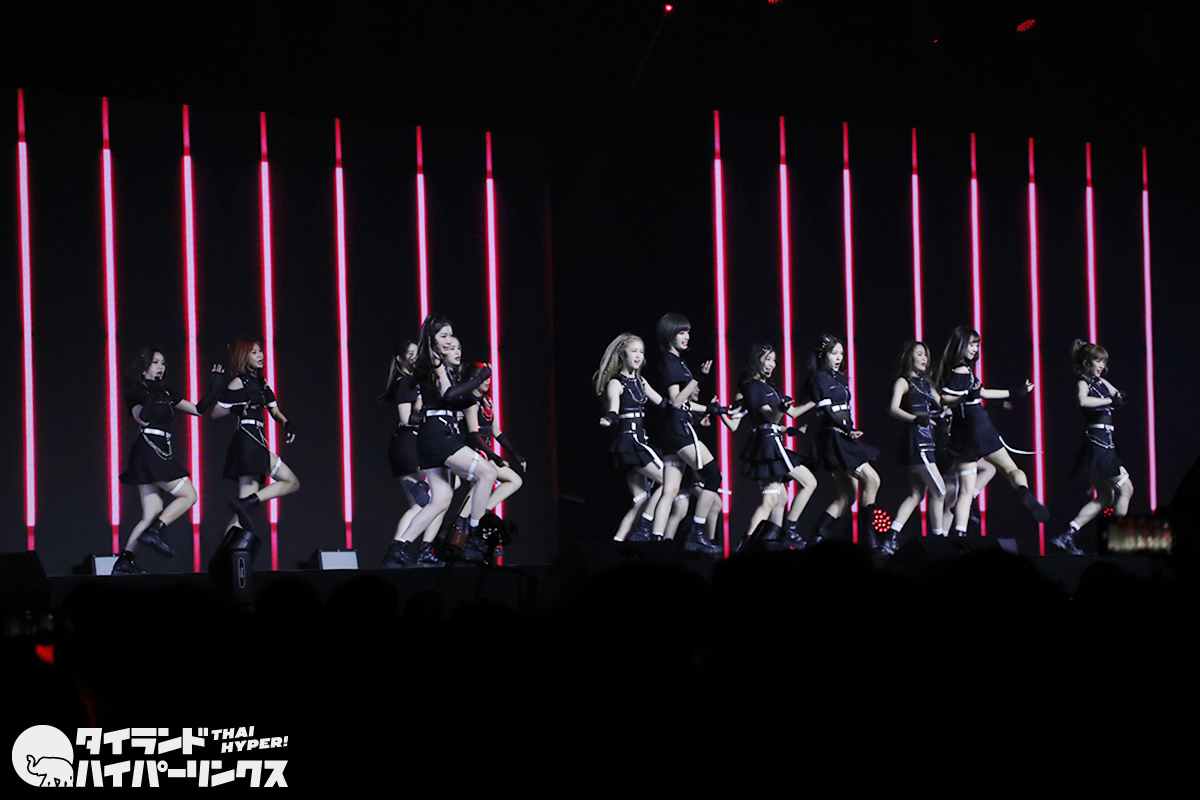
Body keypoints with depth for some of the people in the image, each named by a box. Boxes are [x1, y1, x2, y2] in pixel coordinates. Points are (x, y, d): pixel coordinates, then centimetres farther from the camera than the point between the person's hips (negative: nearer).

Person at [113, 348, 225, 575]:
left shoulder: (165, 394, 20)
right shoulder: (136, 391, -2)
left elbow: (198, 409, 20)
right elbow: (143, 418, -17)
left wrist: (215, 385, 15)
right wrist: (151, 392, -17)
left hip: (161, 452, 8)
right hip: (149, 451, -8)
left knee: (153, 513, 1)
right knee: (188, 495, -10)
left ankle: (124, 562, -3)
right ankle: (154, 532, -13)